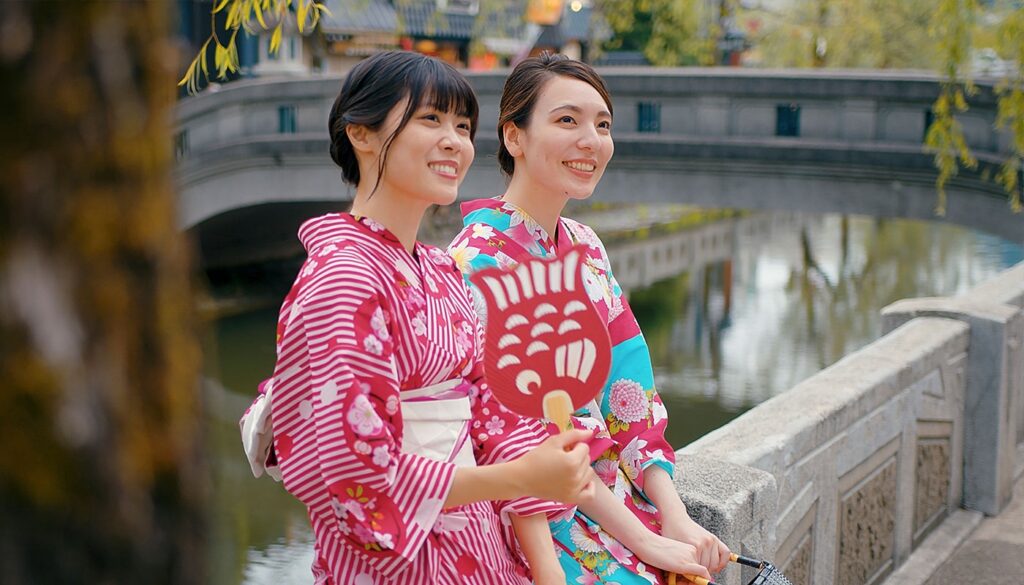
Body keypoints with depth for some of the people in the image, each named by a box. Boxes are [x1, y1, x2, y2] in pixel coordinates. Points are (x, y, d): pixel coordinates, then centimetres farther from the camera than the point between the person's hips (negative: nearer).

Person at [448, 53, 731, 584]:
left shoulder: (586, 248, 9)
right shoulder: (478, 259, -13)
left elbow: (629, 400, 7)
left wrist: (673, 514, -6)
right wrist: (643, 540, -15)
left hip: (621, 496, 6)